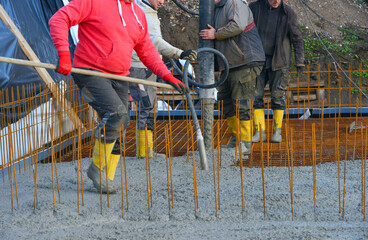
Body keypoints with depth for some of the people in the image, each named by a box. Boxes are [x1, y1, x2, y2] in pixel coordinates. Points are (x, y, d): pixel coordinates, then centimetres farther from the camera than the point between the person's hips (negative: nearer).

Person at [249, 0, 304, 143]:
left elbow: (297, 39, -3)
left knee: (278, 97, -2)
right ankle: (260, 132, 4)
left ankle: (277, 132, 7)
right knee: (256, 96, -3)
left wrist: (300, 61, -8)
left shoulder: (287, 13, -6)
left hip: (278, 61, -2)